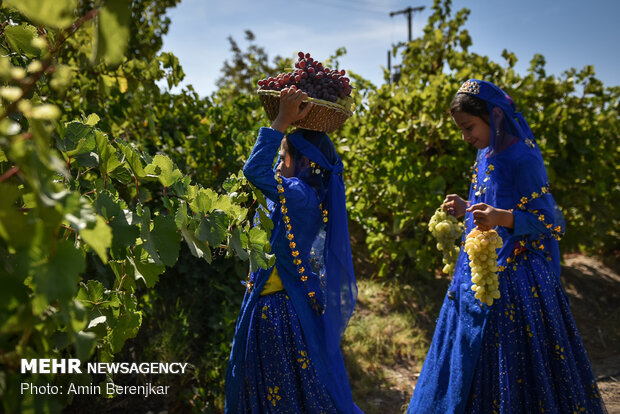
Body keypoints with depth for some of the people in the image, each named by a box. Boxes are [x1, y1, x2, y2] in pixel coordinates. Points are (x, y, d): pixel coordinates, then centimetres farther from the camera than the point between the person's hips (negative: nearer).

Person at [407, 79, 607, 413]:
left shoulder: (522, 160, -16)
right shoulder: (485, 156, 8)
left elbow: (548, 222, -18)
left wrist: (502, 217, -33)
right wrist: (466, 209, 10)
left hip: (512, 281, -8)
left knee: (510, 364, 2)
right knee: (469, 361, 17)